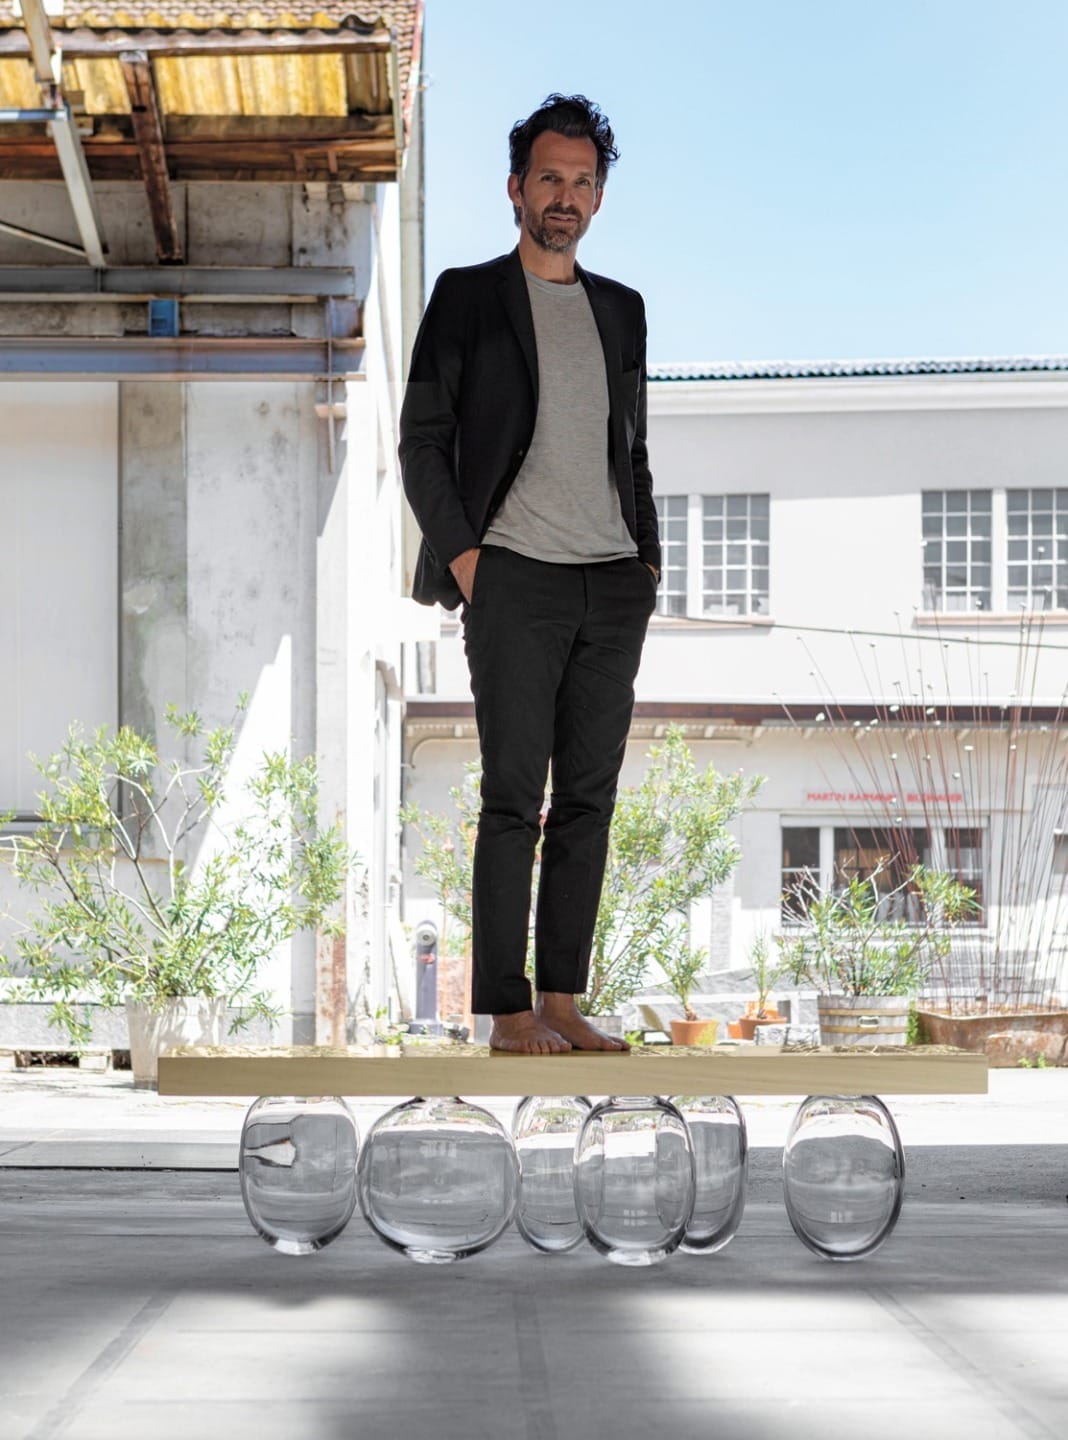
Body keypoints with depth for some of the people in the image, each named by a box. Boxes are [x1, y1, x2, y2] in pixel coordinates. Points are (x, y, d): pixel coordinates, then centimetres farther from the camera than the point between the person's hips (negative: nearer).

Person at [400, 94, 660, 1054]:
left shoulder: (621, 309, 18)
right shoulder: (467, 297, 5)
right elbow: (423, 442, 1)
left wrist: (649, 558, 11)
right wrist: (461, 554, -8)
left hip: (615, 582, 5)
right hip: (515, 577, -5)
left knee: (590, 797, 4)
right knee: (515, 796, -7)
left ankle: (563, 1001, 9)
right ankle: (507, 1010, -4)